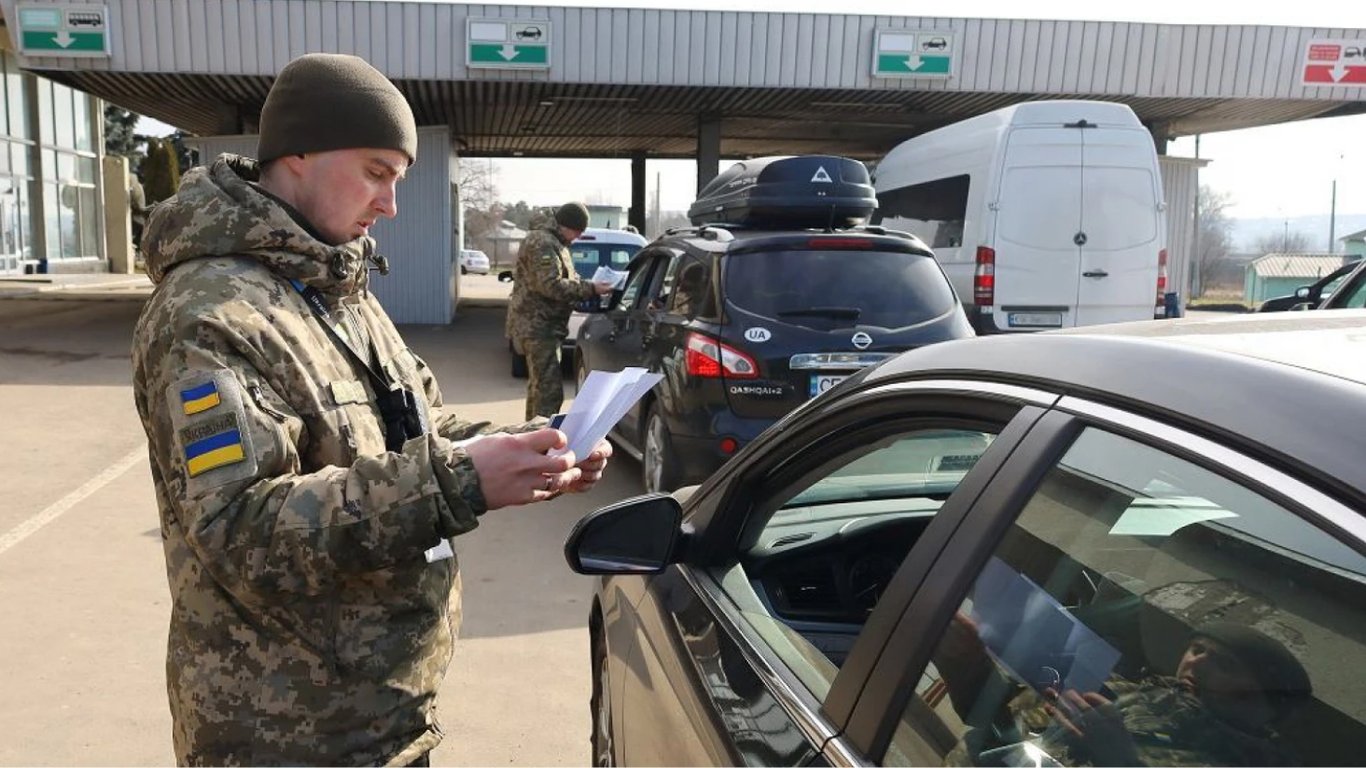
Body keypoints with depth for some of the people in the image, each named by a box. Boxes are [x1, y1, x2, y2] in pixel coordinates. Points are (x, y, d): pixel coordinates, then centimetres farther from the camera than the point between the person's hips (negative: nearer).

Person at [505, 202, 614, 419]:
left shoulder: (554, 242, 18)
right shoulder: (543, 243, -17)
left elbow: (567, 278, 27)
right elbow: (551, 285, -25)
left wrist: (589, 287, 10)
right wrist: (590, 289, -24)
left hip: (541, 325, 11)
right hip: (537, 325, -11)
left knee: (538, 384, 20)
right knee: (549, 387, -16)